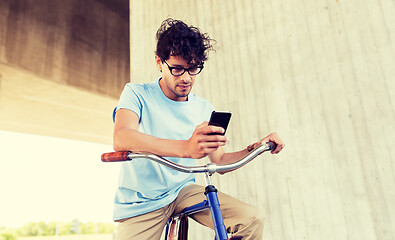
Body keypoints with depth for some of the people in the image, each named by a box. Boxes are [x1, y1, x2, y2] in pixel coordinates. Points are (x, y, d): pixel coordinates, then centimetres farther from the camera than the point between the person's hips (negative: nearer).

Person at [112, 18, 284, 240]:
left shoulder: (205, 109, 4)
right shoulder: (137, 94, -9)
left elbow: (220, 161, 8)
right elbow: (121, 139, -30)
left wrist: (256, 147, -11)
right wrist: (186, 148, -45)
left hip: (183, 191, 3)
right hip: (140, 203, -2)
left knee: (252, 220, -17)